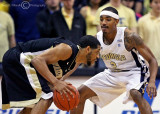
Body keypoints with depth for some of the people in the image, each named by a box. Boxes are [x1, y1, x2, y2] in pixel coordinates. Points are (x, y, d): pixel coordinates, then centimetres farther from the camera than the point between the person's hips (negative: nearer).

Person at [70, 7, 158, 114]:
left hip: (133, 72, -6)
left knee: (136, 94, -37)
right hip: (112, 73, 6)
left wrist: (152, 82, -37)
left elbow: (152, 60, -20)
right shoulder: (96, 39, -13)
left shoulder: (129, 37, -25)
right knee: (80, 94, 0)